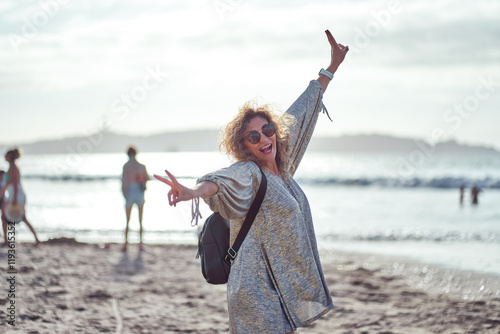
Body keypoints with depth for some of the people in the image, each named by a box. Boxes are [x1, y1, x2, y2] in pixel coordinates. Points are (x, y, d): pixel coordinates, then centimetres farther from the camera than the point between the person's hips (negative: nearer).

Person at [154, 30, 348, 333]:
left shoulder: (281, 167, 11)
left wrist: (331, 69, 32)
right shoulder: (247, 173, -10)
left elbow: (301, 115, 22)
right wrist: (193, 191, -56)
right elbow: (222, 180, -34)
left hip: (287, 288, 8)